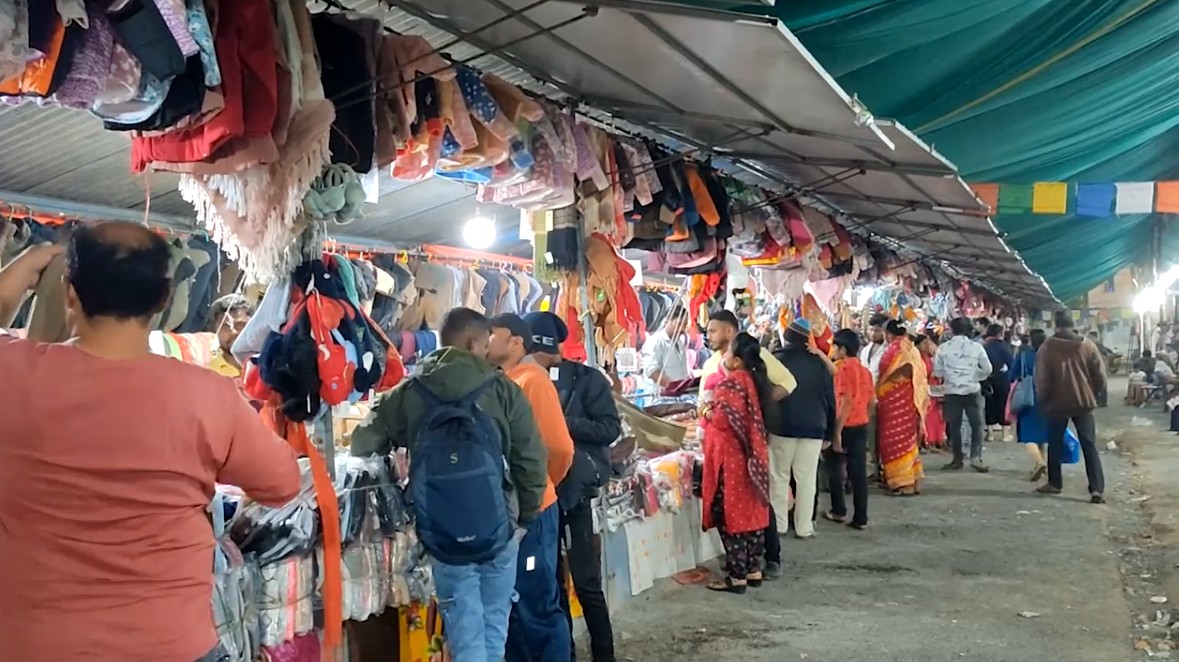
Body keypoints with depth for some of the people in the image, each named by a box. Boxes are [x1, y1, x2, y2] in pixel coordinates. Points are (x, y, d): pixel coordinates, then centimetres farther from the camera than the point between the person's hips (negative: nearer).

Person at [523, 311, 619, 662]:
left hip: (576, 491, -4)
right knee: (550, 581, 11)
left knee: (587, 584, 0)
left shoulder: (586, 379, -5)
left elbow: (610, 428, -10)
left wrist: (562, 423, -17)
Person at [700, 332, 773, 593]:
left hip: (731, 456, -9)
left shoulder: (731, 383, -17)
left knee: (731, 513, -3)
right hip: (751, 454, 9)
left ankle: (737, 575, 1)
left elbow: (723, 420, -20)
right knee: (751, 510, 12)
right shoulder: (754, 379, 9)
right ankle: (752, 569, 19)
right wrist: (714, 411, 15)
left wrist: (706, 414, -2)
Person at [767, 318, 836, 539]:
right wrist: (829, 432, 14)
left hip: (782, 427, -2)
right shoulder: (819, 363, 3)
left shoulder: (776, 361, -5)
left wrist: (763, 425, 4)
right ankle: (804, 527, 6)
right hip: (813, 429, 2)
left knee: (779, 477, 8)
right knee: (807, 478, 5)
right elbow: (830, 400, 7)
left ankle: (778, 524, 10)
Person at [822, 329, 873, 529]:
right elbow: (871, 401, 11)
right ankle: (861, 518, 4)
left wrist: (837, 432, -20)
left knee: (834, 467, 11)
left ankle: (839, 511, 15)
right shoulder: (864, 370, 9)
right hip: (861, 425, 6)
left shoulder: (843, 368, -14)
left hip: (845, 426, -6)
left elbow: (846, 401, -20)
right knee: (859, 472, 5)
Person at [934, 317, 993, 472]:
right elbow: (987, 369, 2)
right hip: (973, 391, 0)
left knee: (954, 426, 9)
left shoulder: (943, 348, -2)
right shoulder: (976, 347, -2)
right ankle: (976, 457, -4)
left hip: (952, 391, 0)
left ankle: (958, 459, 12)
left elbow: (937, 372, 2)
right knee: (977, 425, 8)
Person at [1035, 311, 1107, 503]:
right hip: (1084, 402, 1)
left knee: (1055, 445, 14)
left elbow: (1041, 379, -8)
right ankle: (1097, 489, -6)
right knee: (1090, 446, 2)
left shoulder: (1047, 347, -7)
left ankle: (1054, 483, 22)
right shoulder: (1088, 346, -1)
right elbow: (1100, 376, 2)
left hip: (1057, 403, -1)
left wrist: (1042, 401, 6)